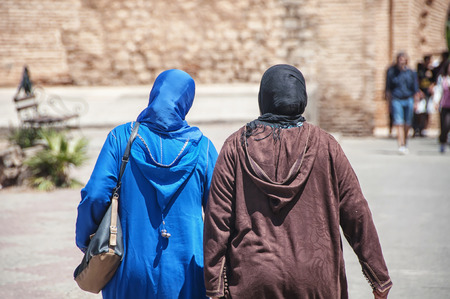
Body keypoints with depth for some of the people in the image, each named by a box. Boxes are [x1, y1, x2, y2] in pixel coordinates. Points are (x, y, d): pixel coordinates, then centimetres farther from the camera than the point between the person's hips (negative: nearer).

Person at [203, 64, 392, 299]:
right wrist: (380, 278, 9)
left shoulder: (236, 146, -1)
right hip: (315, 280, 0)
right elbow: (356, 214, 1)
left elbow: (217, 218, -4)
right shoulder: (324, 146, 0)